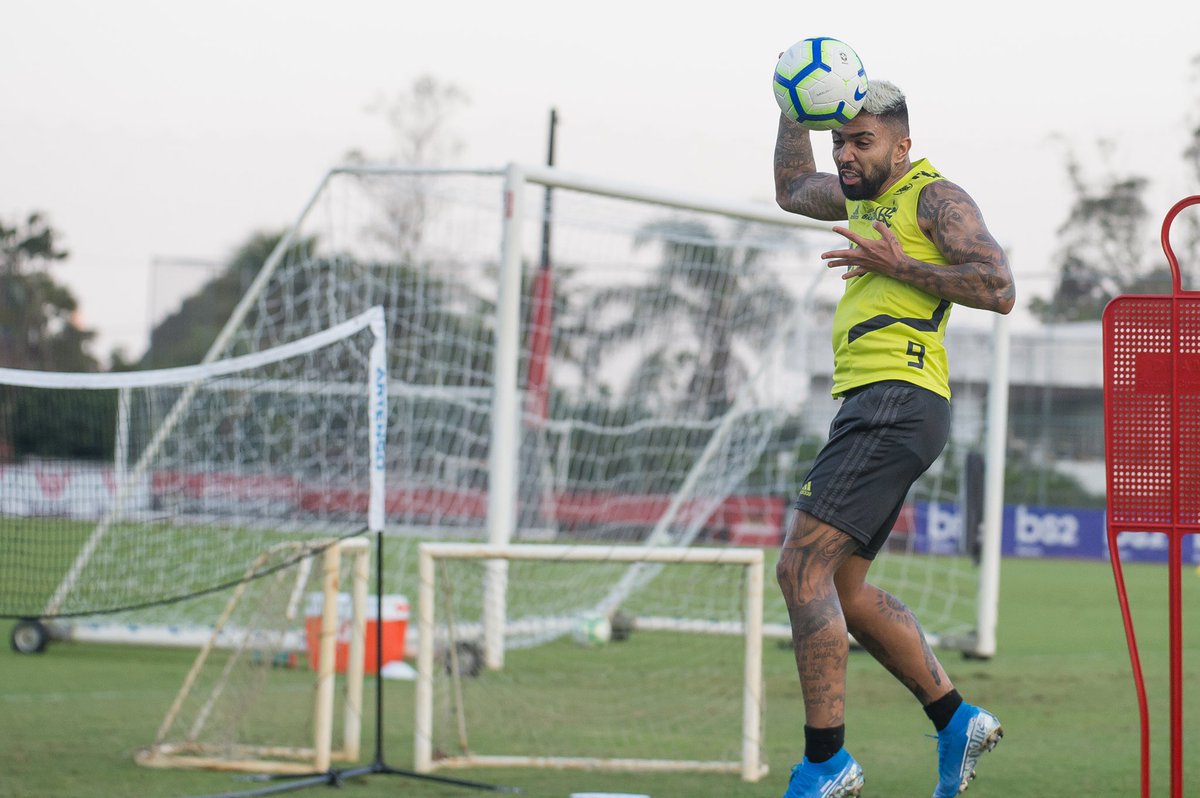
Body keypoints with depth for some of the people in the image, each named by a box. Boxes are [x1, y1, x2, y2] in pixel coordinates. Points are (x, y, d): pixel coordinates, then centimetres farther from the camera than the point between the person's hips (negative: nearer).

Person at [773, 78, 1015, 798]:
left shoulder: (936, 197, -4)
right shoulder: (864, 194, 22)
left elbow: (999, 289, -14)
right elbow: (792, 191, 42)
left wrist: (898, 265, -14)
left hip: (897, 401, -10)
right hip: (871, 407, 10)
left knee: (803, 569, -16)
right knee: (841, 589, 12)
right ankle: (957, 720, 18)